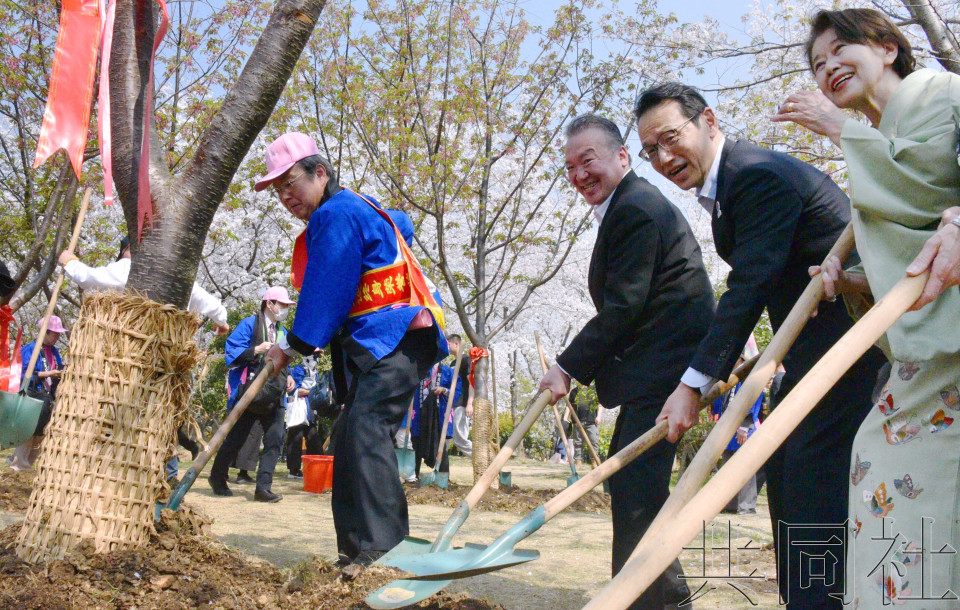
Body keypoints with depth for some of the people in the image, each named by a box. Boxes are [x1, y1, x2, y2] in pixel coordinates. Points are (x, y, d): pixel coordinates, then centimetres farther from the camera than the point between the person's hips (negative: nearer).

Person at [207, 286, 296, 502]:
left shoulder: (283, 332, 16)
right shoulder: (249, 324, -3)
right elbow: (231, 353, -9)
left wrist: (288, 377, 5)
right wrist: (256, 350, -21)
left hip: (274, 395, 5)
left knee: (275, 438, -8)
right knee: (236, 438, 5)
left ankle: (263, 487, -7)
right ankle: (217, 477, 27)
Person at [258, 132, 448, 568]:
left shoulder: (337, 214, -10)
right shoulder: (359, 207, 21)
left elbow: (327, 291, -13)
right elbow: (402, 225, 41)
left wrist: (293, 345, -5)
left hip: (396, 340, -11)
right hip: (377, 346, 11)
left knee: (366, 431, -22)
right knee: (350, 438, 10)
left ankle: (382, 548, -25)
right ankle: (356, 549, 15)